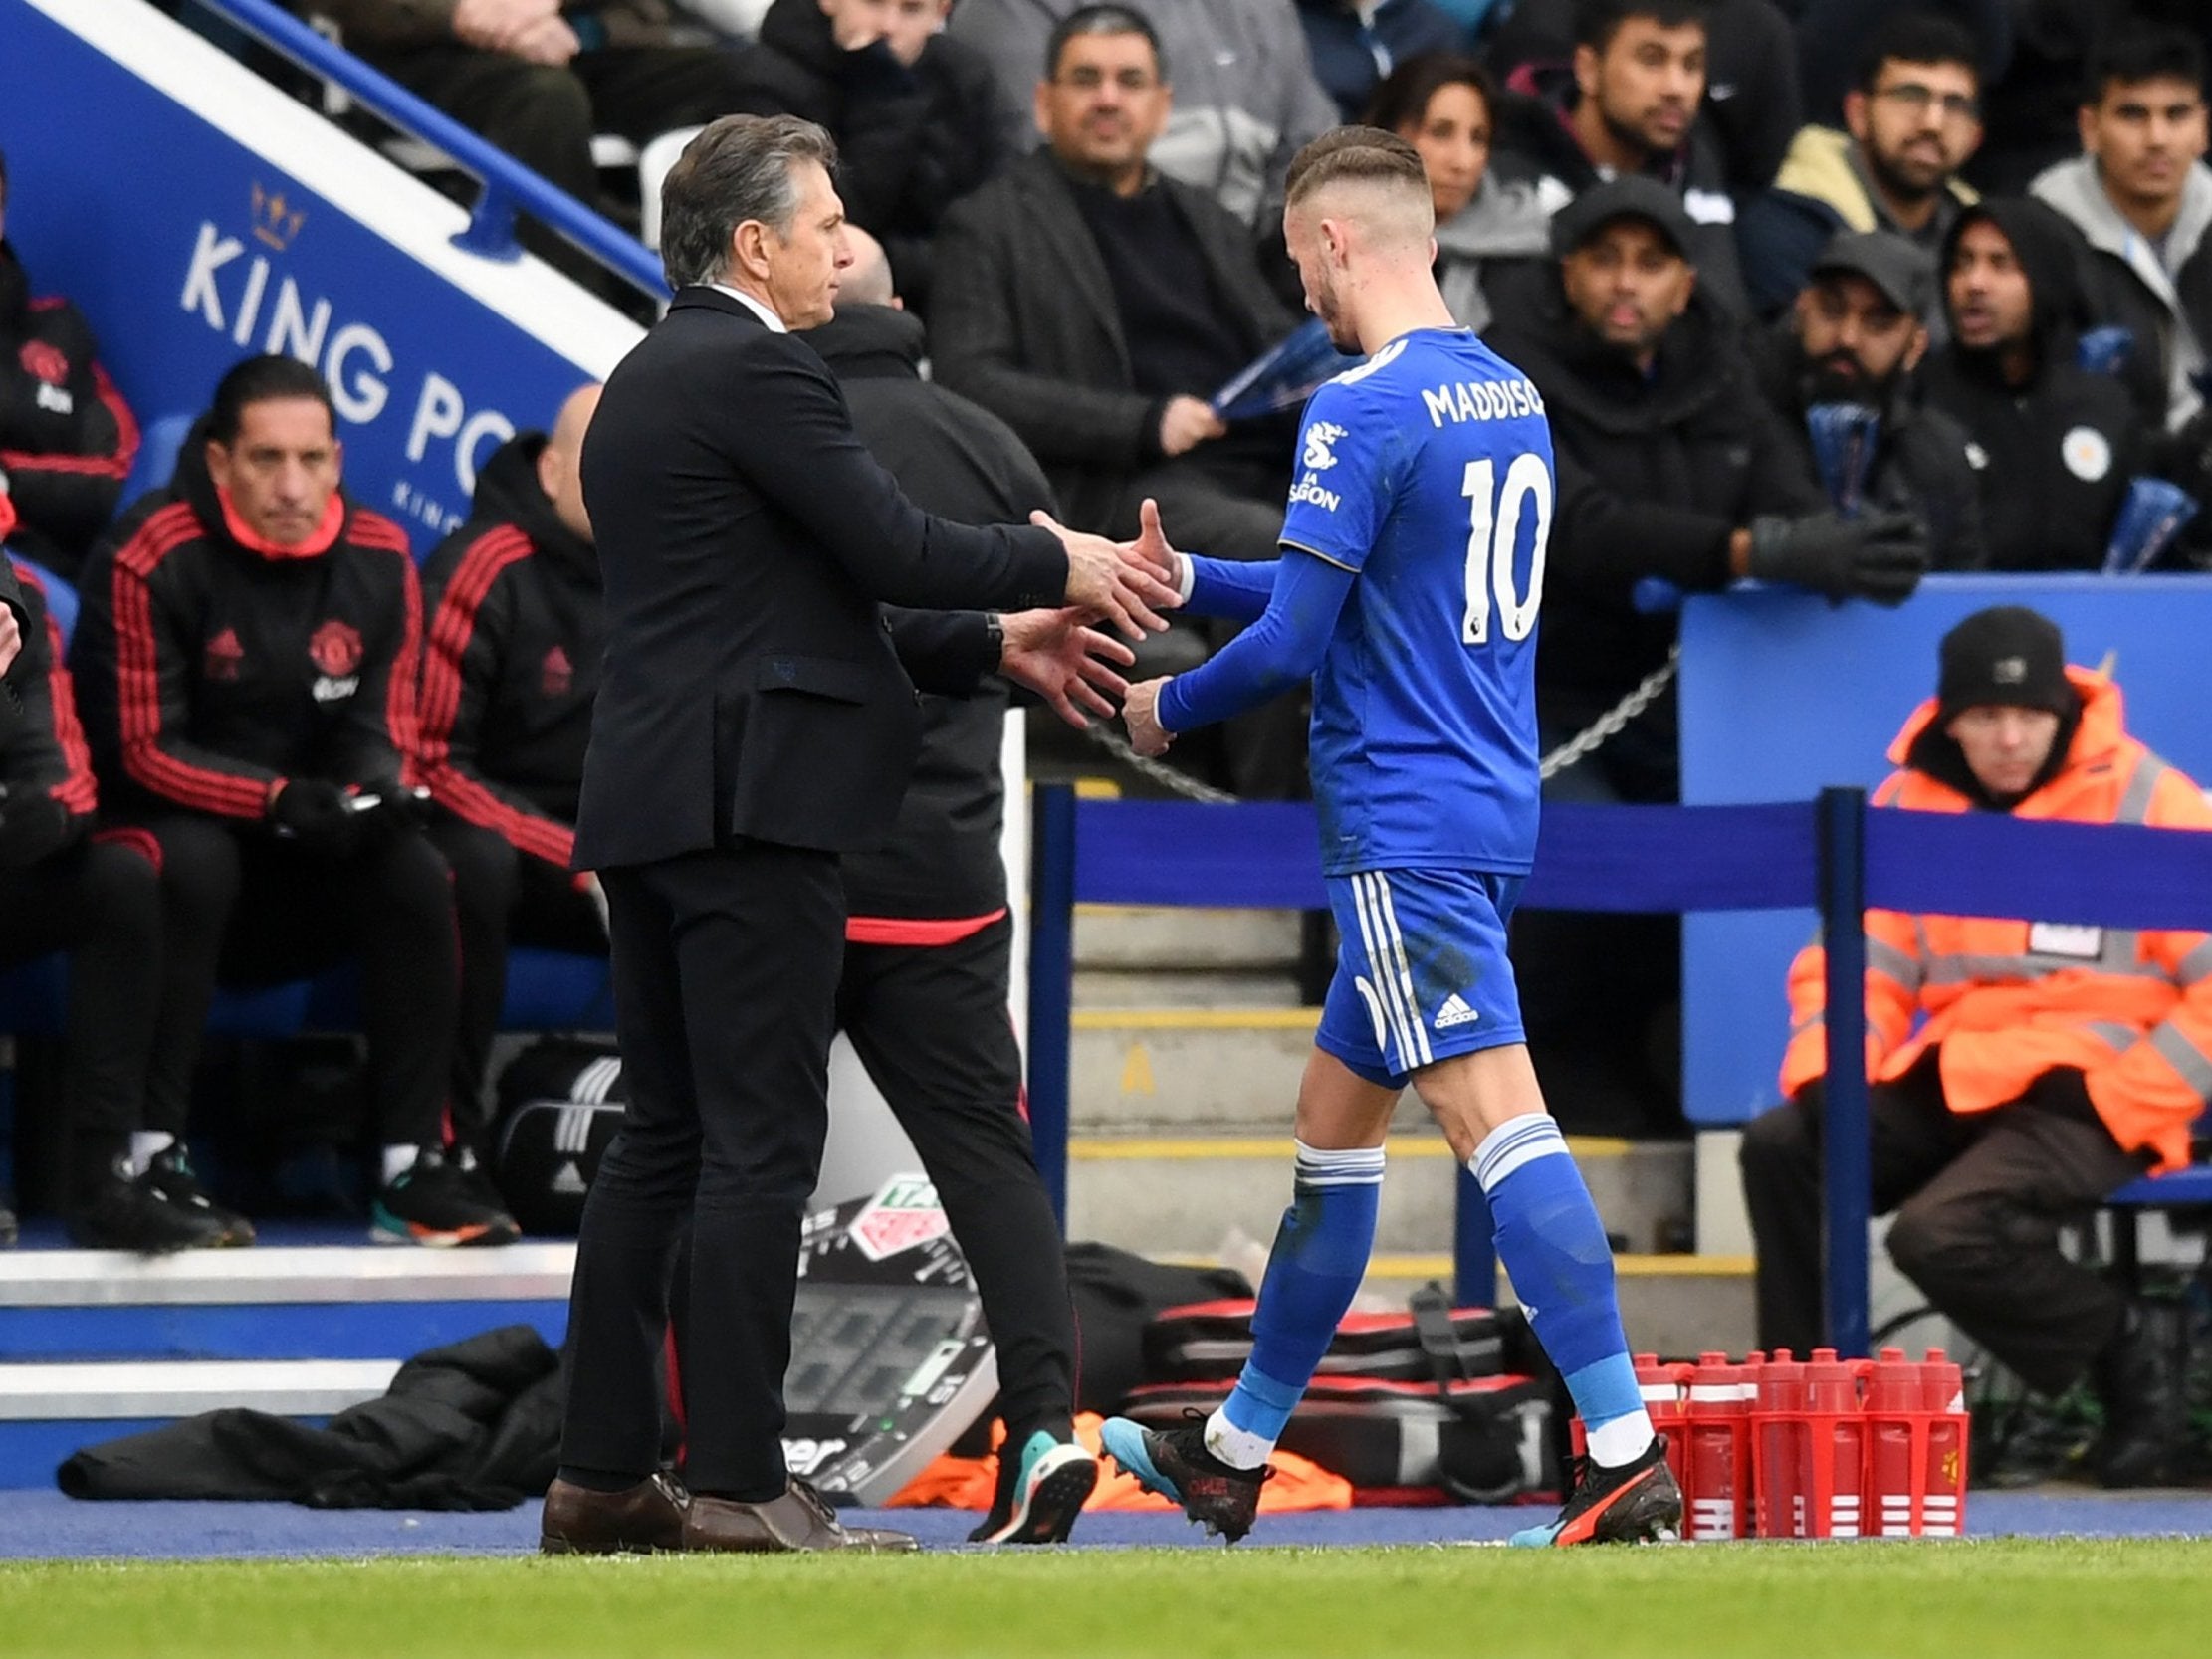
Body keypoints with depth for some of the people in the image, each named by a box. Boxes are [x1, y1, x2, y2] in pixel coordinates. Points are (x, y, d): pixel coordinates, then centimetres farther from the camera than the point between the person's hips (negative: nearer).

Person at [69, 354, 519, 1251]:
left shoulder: (380, 562, -2)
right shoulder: (154, 566, -17)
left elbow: (382, 730, 2)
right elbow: (143, 754, -17)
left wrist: (381, 791, -22)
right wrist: (280, 800, -29)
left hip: (309, 867, 4)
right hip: (167, 832, -4)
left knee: (416, 874, -21)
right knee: (194, 861, -35)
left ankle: (414, 1168, -18)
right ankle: (154, 1154, -32)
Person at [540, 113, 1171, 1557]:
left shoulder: (646, 383, 20)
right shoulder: (754, 370, -11)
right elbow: (892, 547, -14)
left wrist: (997, 650, 20)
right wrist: (1057, 566, 1)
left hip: (655, 803, 10)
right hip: (751, 800, -10)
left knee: (664, 1142, 11)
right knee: (760, 1150, -9)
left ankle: (603, 1476, 11)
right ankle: (738, 1486, -10)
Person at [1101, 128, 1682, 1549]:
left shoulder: (1364, 413, -14)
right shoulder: (1509, 396, 14)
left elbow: (1293, 644, -14)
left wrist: (1170, 708, 5)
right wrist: (1185, 576, 23)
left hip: (1406, 831, -10)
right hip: (1489, 813, 10)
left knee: (1495, 1115, -16)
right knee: (1333, 1121, 18)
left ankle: (1627, 1454, -25)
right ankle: (1239, 1451, 28)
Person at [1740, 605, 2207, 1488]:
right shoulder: (1910, 803, 9)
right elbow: (1860, 965, 14)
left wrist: (2123, 1102, -15)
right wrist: (1823, 1074, -5)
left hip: (2085, 1096, -6)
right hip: (1953, 1083, 6)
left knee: (1943, 1234, -29)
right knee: (1779, 1146, -16)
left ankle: (2126, 1351, -2)